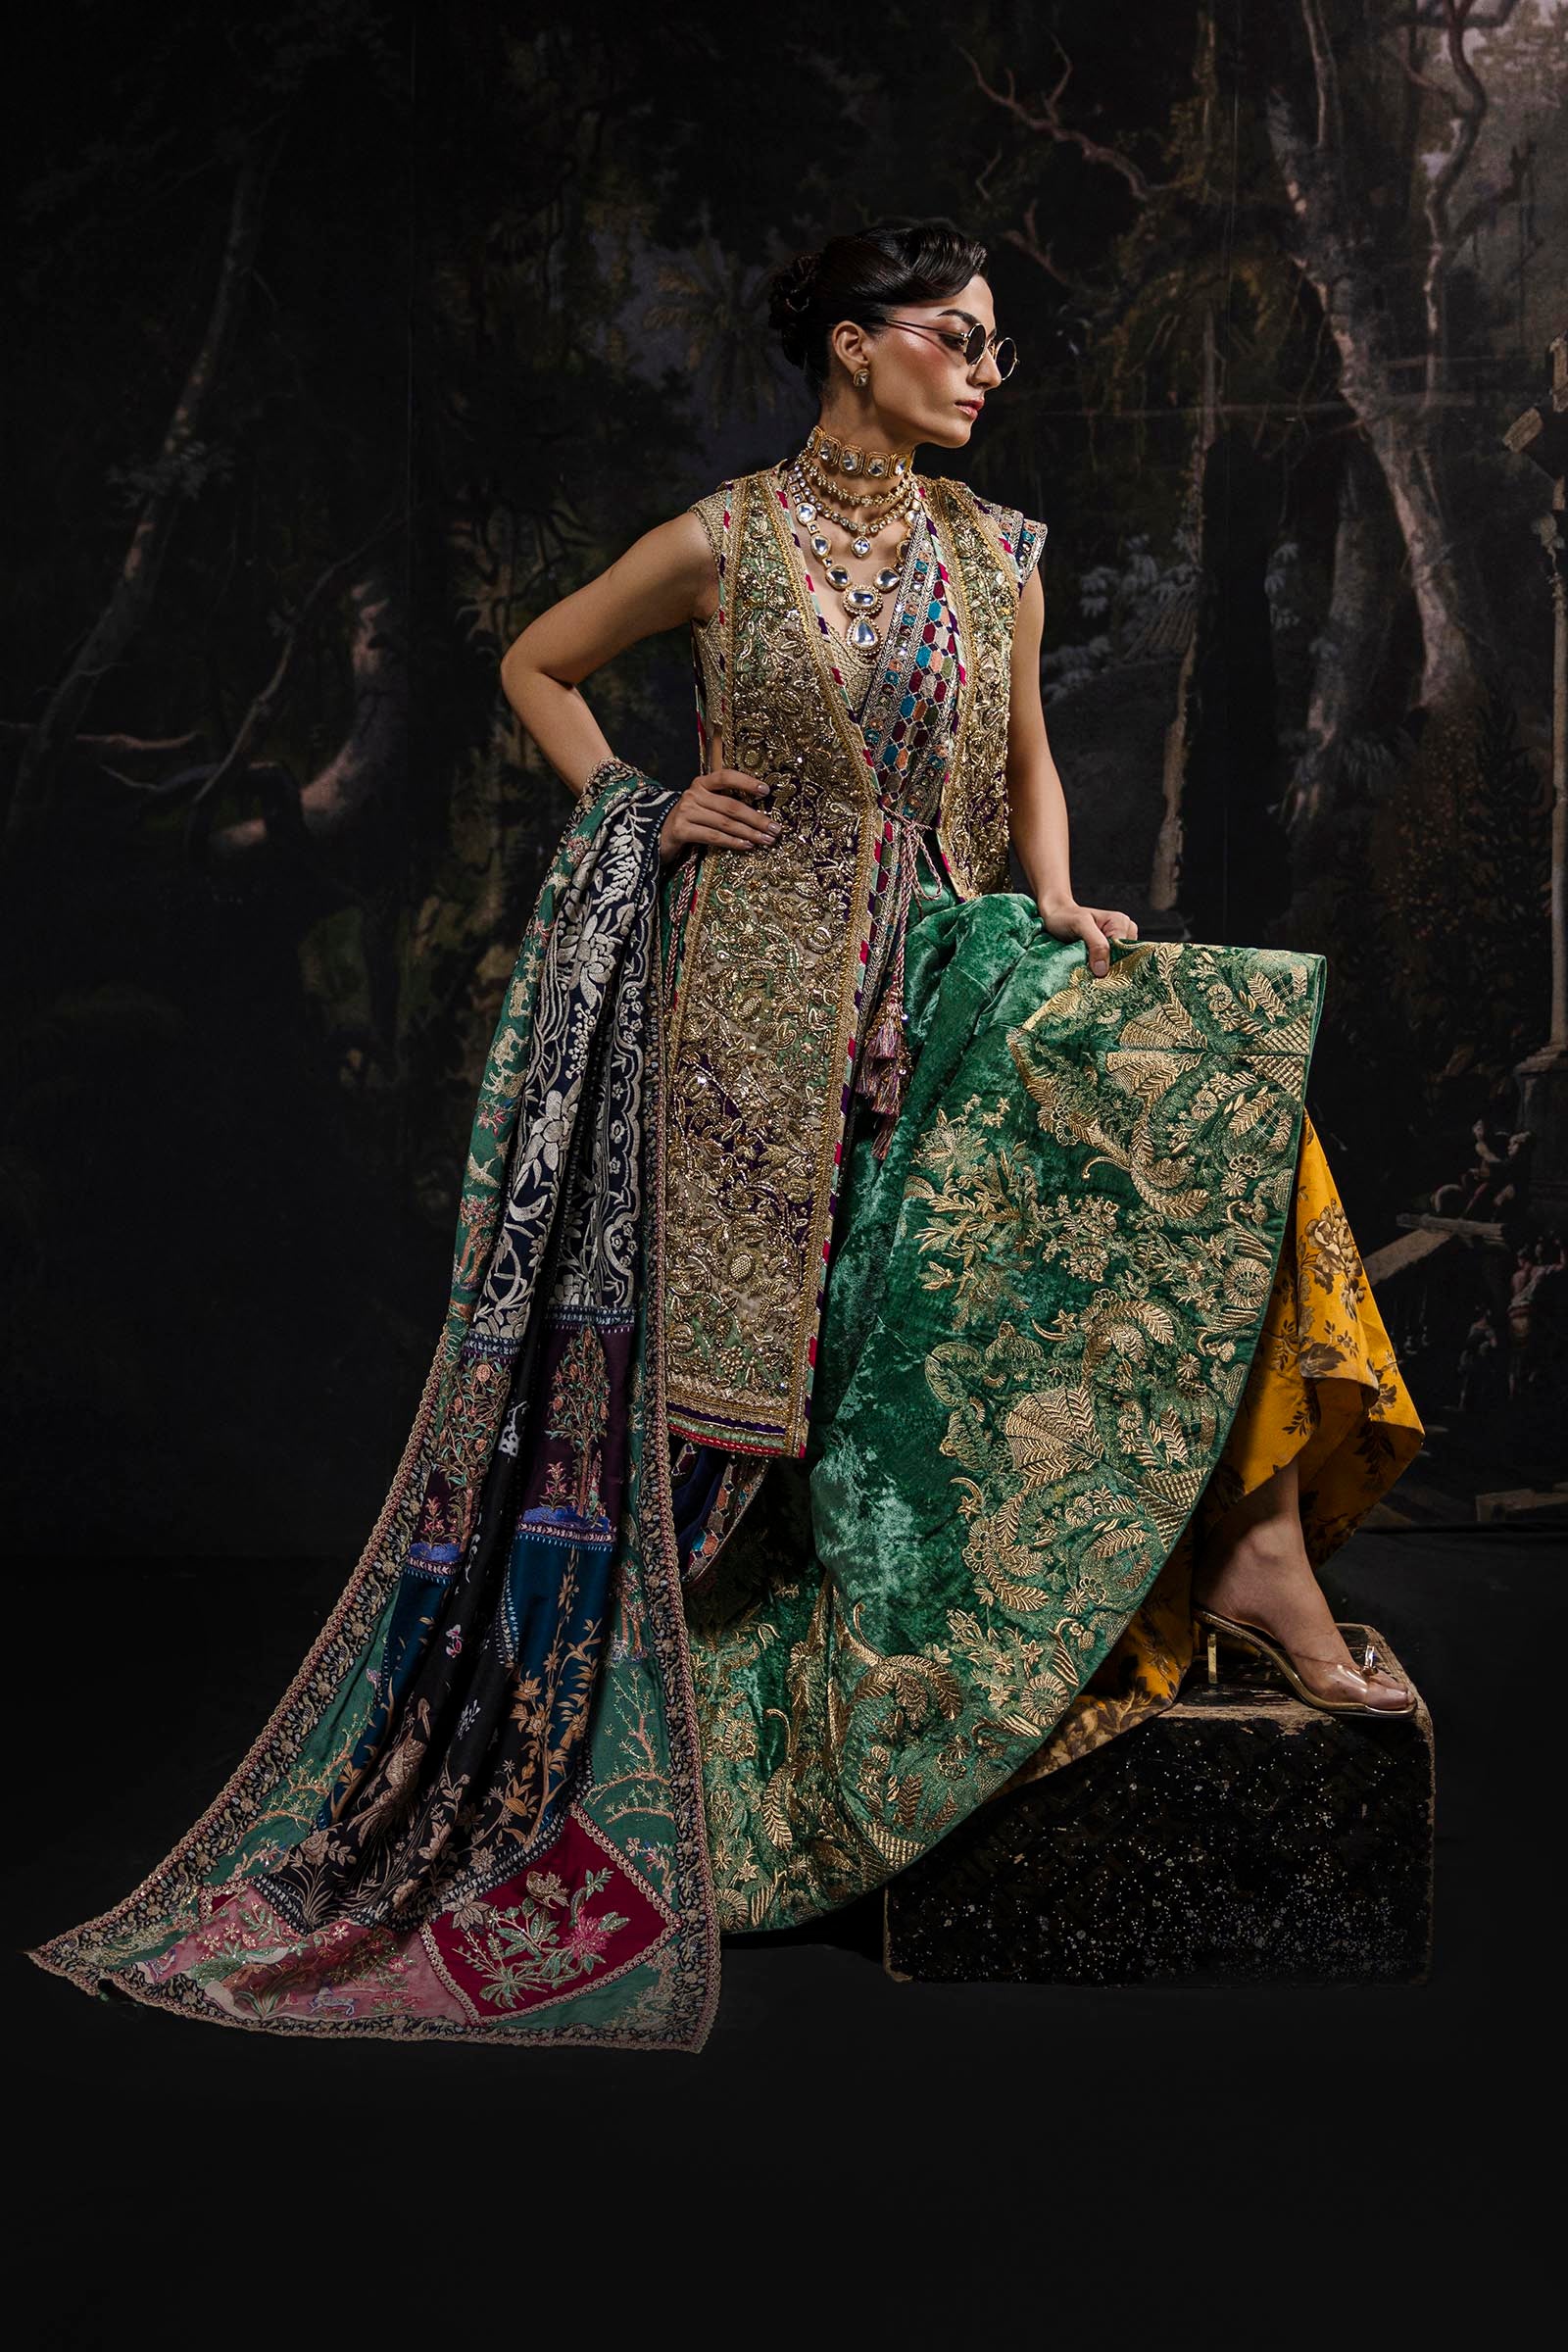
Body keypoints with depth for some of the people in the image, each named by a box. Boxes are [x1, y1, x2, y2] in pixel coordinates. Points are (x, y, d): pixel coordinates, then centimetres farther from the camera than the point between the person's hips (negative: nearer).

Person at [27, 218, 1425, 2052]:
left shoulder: (994, 551, 12)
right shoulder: (725, 544, 1)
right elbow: (534, 668, 13)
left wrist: (1060, 905, 0)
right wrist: (643, 811, 0)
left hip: (942, 978, 4)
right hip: (762, 994, -3)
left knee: (1212, 1081, -17)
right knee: (735, 1359, -5)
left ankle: (1252, 1551, -17)